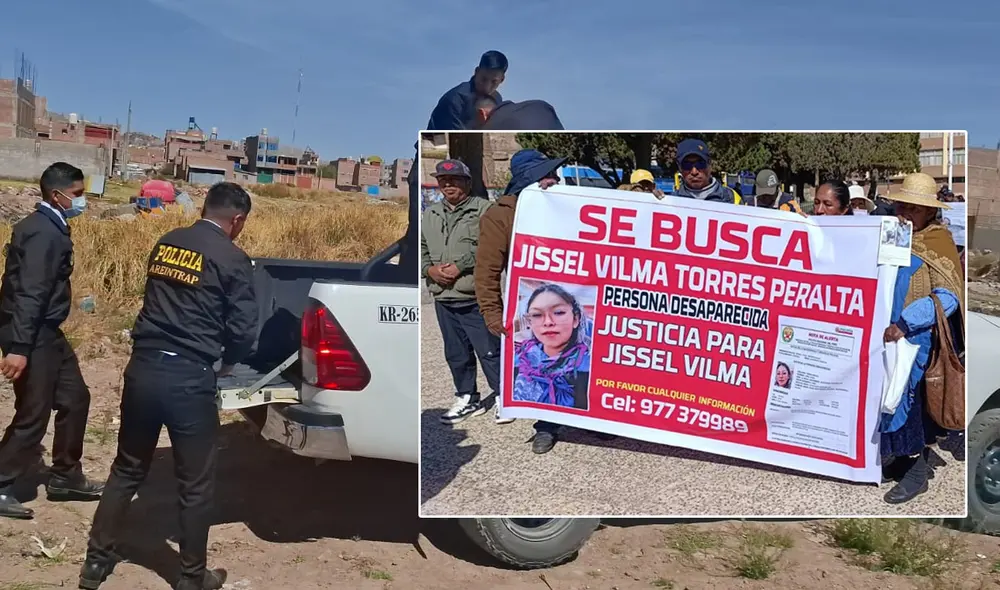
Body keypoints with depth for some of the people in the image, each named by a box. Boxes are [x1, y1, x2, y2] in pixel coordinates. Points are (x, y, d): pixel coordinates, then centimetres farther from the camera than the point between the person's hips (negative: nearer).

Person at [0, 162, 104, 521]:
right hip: (32, 337, -10)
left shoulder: (49, 227, 11)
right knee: (33, 416, -2)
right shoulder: (43, 233, -20)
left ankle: (65, 477, 27)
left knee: (75, 399, 16)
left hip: (46, 333, 10)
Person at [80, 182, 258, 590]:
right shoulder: (232, 259, -7)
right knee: (195, 485, 9)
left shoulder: (165, 244, 10)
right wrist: (227, 362, 16)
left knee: (127, 470, 21)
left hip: (143, 367, 6)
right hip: (188, 378, -5)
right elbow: (244, 329, -5)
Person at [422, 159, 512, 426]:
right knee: (456, 354, 15)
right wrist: (430, 269, -2)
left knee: (489, 351, 0)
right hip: (443, 299, 6)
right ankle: (467, 398, 28)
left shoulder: (483, 209, -5)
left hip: (476, 299, -6)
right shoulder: (429, 215, 15)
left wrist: (459, 267, -17)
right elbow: (420, 248, 18)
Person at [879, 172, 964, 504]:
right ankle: (902, 457, 24)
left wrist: (905, 324, -26)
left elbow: (948, 297, -18)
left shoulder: (938, 244, -10)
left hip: (917, 338, -6)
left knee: (905, 397, -6)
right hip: (888, 333, 6)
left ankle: (917, 469, 6)